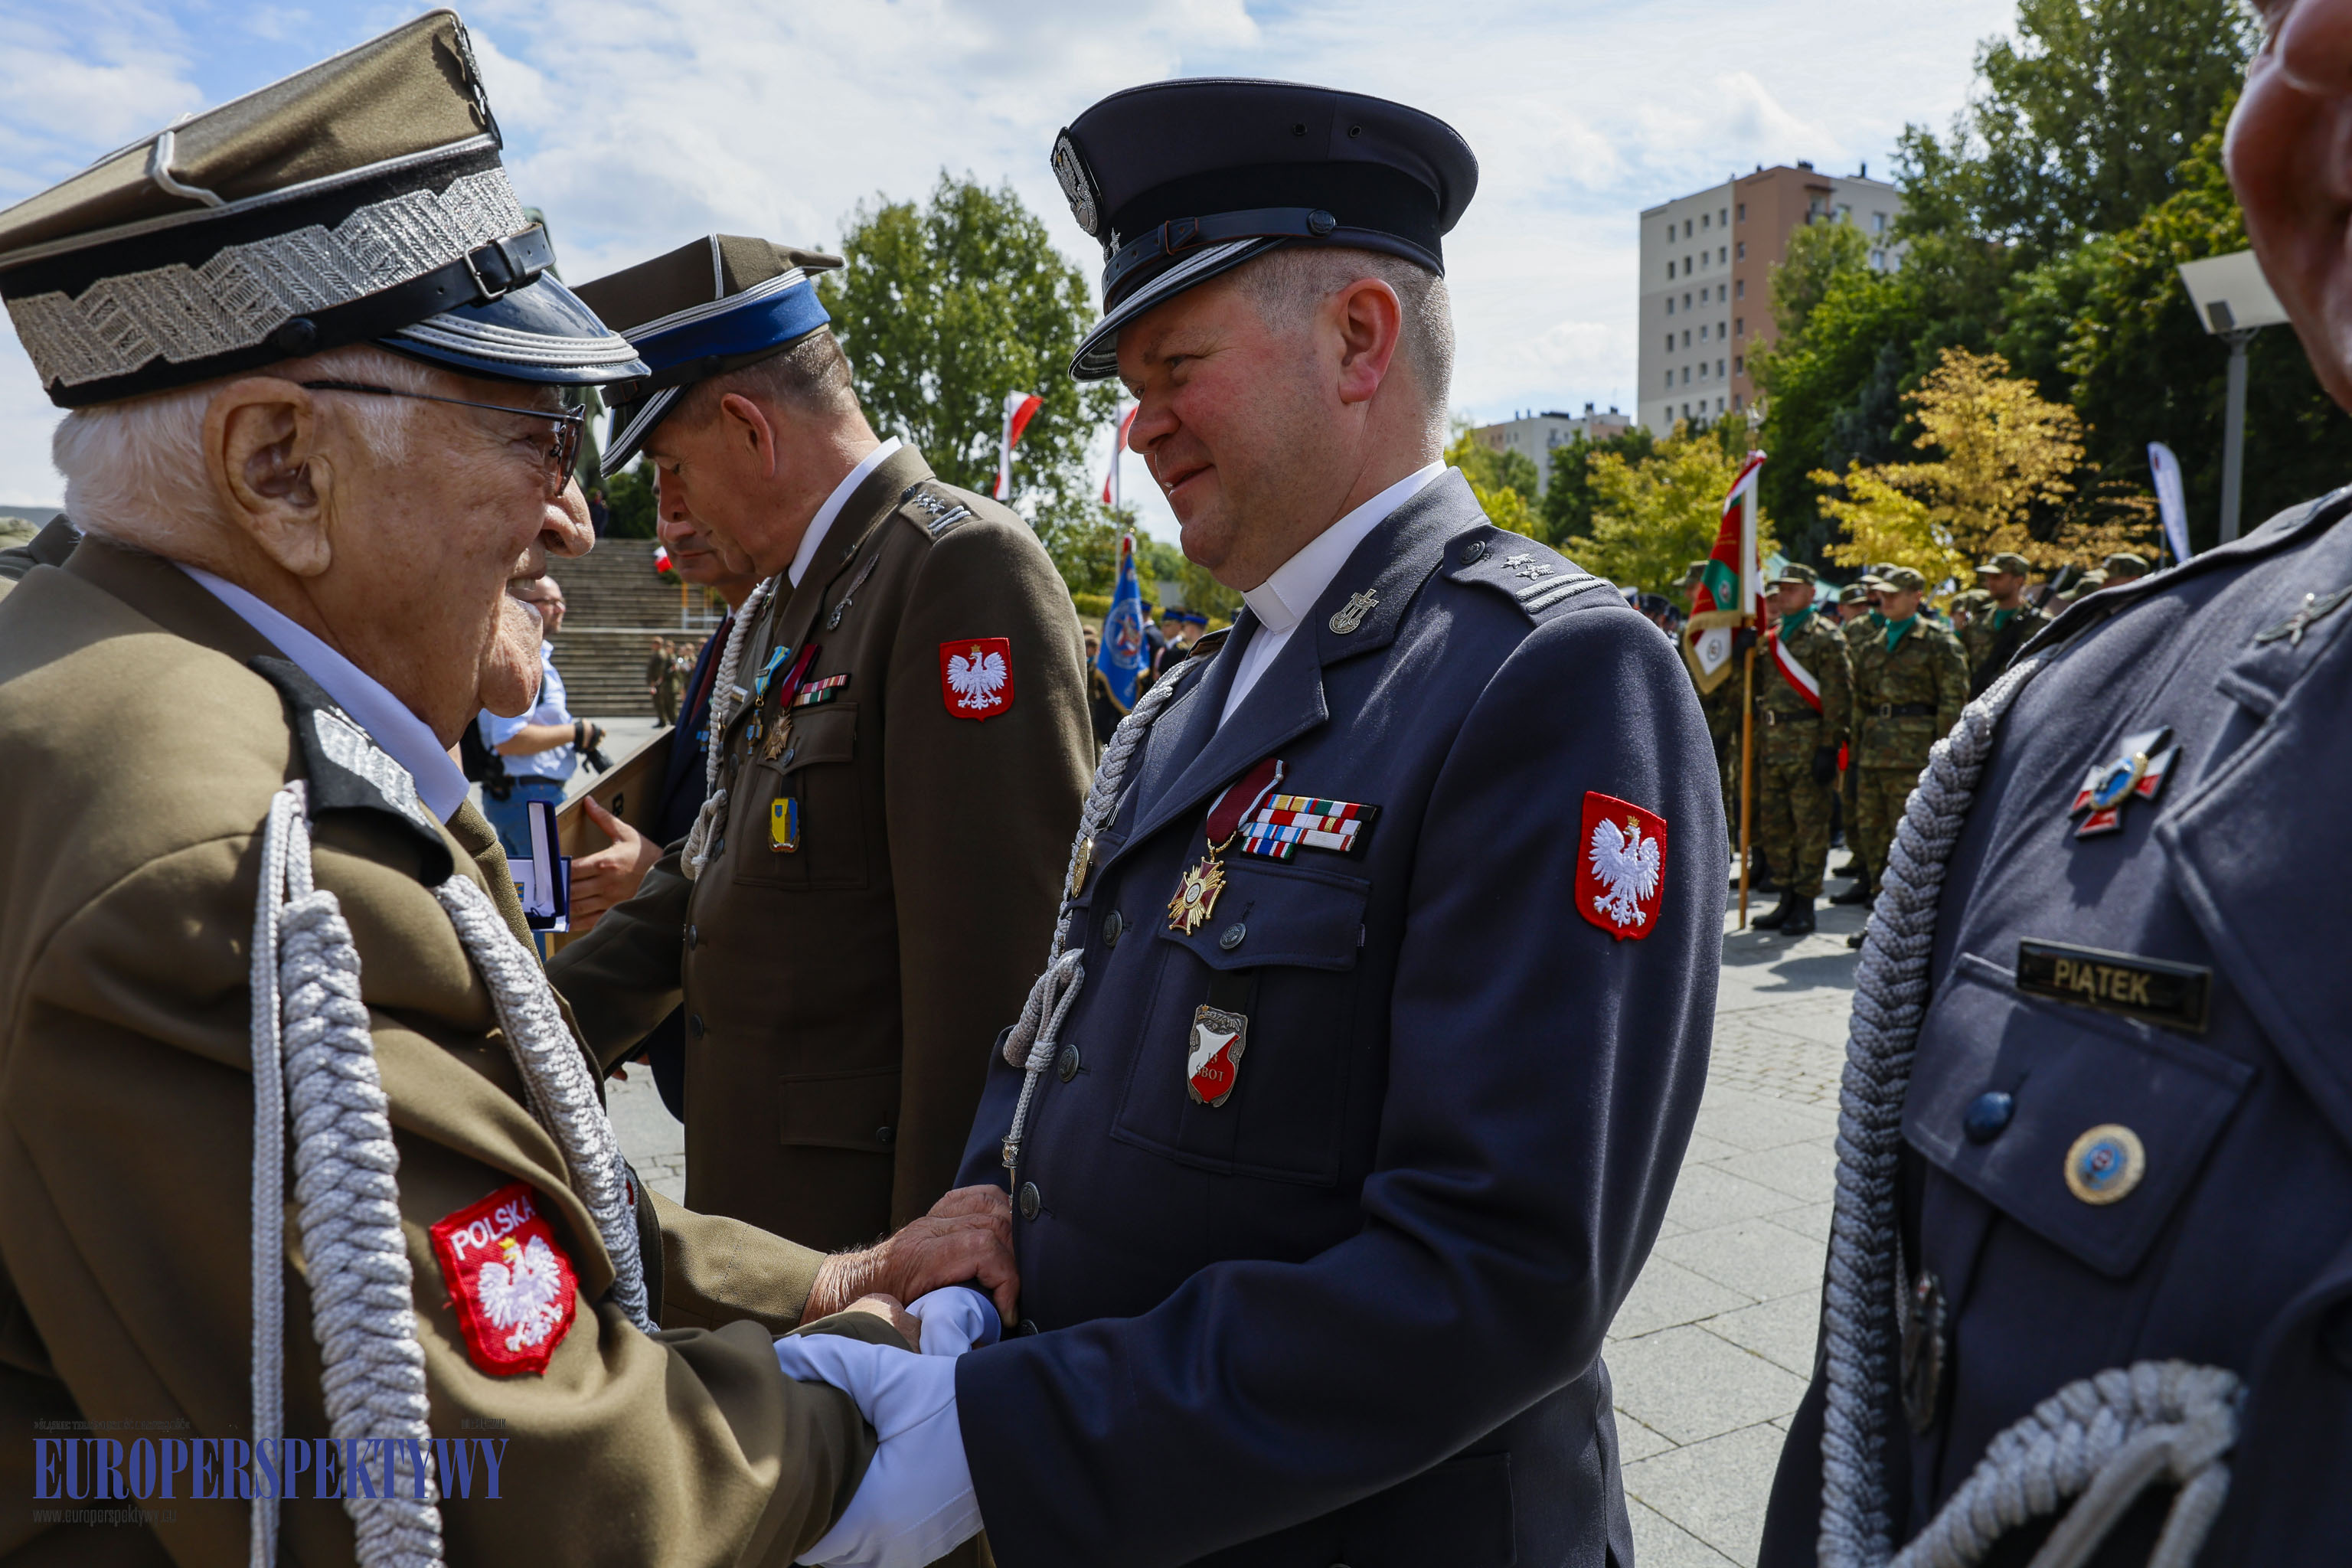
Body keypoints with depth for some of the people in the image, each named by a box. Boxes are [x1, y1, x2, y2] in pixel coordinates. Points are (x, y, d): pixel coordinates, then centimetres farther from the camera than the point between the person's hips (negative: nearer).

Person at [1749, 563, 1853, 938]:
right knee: (1773, 826, 10)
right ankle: (1789, 900, 21)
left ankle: (1805, 907, 6)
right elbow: (1755, 689, 18)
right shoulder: (1769, 638, 16)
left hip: (1808, 743, -7)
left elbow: (1838, 696, -8)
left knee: (1810, 827, -1)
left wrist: (1830, 747, -14)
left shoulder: (1825, 639, -3)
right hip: (1771, 744, 7)